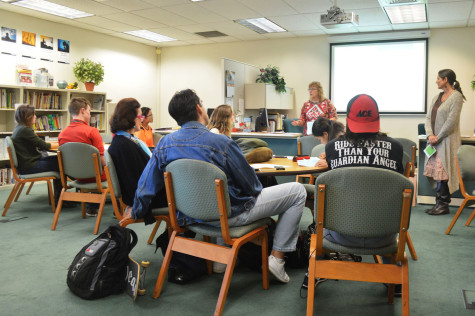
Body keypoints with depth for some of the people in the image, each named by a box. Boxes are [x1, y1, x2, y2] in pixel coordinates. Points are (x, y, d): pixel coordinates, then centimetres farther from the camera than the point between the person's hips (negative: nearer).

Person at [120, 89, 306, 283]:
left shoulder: (165, 143, -7)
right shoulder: (221, 143, -23)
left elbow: (146, 183, 1)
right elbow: (251, 185, -13)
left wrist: (136, 212, 20)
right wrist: (256, 190, 12)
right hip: (231, 214, -6)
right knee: (297, 191, 4)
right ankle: (277, 257, 7)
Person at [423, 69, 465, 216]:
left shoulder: (456, 96, -9)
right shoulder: (437, 97, 15)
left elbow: (452, 121, -15)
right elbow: (428, 117, 11)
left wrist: (438, 137, -13)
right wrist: (430, 135, -4)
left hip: (447, 140, -8)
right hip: (435, 140, 8)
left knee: (442, 173, -6)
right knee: (436, 172, 8)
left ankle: (443, 205, 3)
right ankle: (439, 203, 15)